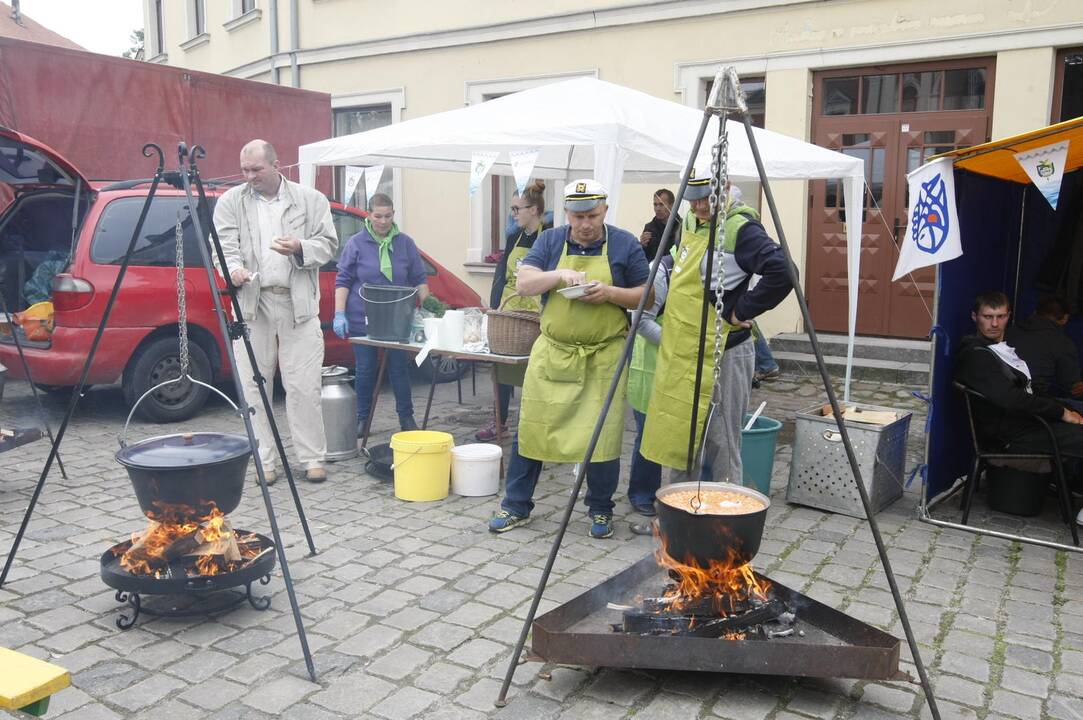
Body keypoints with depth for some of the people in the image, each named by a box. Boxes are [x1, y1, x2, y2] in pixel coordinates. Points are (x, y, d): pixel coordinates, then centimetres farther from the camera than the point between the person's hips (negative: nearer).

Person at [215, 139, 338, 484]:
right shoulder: (230, 202, 10)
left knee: (304, 387, -2)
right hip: (251, 302, 1)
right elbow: (224, 244, 2)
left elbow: (329, 244, 7)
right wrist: (234, 268, -19)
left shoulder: (311, 200, 9)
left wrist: (300, 248, -12)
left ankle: (313, 458, 9)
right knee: (254, 386, 2)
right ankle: (264, 461, 12)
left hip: (298, 303, -1)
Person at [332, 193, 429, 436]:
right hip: (362, 319, -1)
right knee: (365, 369, 6)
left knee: (400, 367, 5)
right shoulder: (356, 243, 1)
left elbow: (420, 279, 10)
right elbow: (343, 280, 1)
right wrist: (339, 314, -7)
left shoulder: (405, 243, 6)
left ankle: (406, 417, 15)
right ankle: (363, 419, 18)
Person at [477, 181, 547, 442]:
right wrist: (494, 310, 7)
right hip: (507, 311, 6)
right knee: (502, 366, 10)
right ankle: (499, 422, 23)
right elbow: (500, 276, 13)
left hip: (535, 314, -6)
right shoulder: (514, 238, 12)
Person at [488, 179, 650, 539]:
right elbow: (524, 283, -4)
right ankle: (515, 506, 18)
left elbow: (645, 295, 1)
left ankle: (600, 511, 20)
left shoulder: (625, 245, 0)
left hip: (604, 357, -2)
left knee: (602, 436, 1)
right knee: (531, 429, 4)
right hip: (552, 352, 2)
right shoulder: (550, 241, 5)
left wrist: (611, 293, -17)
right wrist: (559, 274, -21)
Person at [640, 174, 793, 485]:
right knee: (678, 441, 16)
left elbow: (781, 273, -27)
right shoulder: (689, 222, 12)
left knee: (720, 447, 0)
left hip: (721, 354, -9)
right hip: (682, 352, 9)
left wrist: (741, 311, -19)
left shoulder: (741, 228, -15)